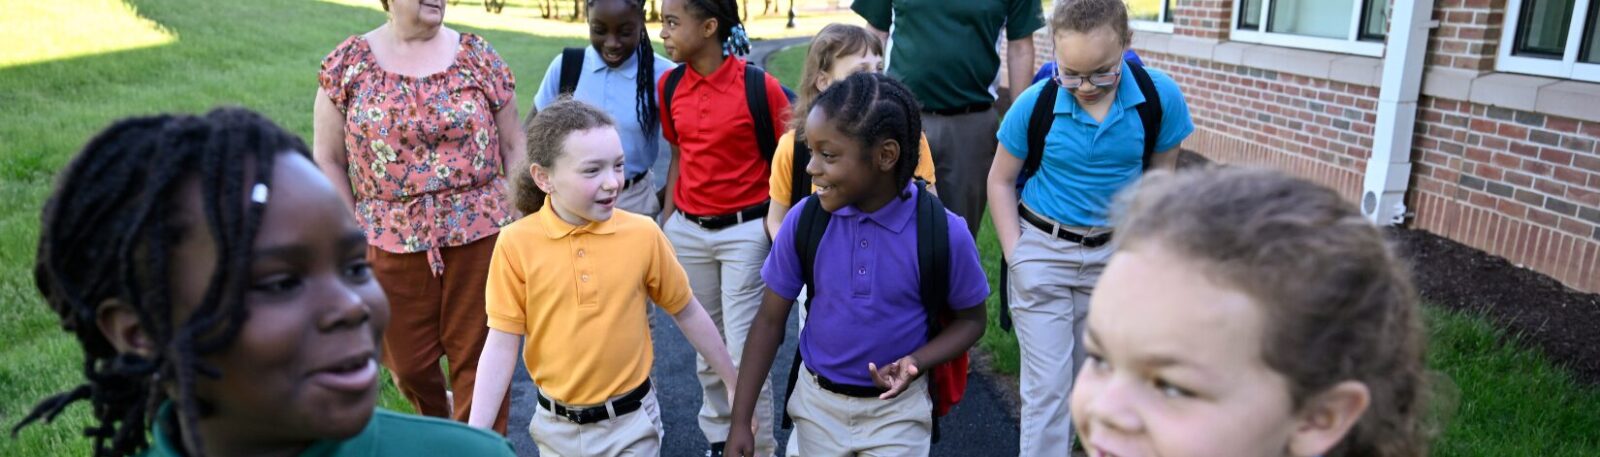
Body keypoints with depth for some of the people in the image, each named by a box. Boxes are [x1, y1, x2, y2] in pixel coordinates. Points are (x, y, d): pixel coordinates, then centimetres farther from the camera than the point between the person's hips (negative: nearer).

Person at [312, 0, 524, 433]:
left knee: (478, 354, 3)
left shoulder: (479, 56, 1)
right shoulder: (347, 63, 0)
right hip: (390, 241, 1)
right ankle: (438, 423, 46)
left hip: (479, 233, -1)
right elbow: (328, 160, 3)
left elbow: (513, 144, 5)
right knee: (408, 359, 15)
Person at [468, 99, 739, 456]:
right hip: (557, 427, 0)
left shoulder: (643, 233, -11)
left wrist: (734, 383, 8)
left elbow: (686, 311, 2)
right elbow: (502, 344, -8)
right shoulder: (516, 243, -13)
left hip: (630, 422, 0)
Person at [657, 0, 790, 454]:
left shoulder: (759, 86, -14)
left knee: (743, 350, -1)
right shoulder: (670, 85, 2)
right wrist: (667, 216, 9)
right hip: (687, 232, 5)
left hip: (746, 232, -5)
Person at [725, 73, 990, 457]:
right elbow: (770, 321, -4)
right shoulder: (803, 221, -14)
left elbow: (970, 319, -4)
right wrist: (741, 422, -4)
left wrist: (917, 361, -23)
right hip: (817, 404, 2)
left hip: (897, 411, -2)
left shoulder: (943, 233, -20)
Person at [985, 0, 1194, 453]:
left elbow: (1160, 173, 2)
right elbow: (1001, 180, -3)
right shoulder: (1036, 102, -17)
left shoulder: (1160, 96, -14)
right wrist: (1015, 253, -9)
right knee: (1047, 384, 2)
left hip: (1113, 254, 2)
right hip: (1042, 250, -2)